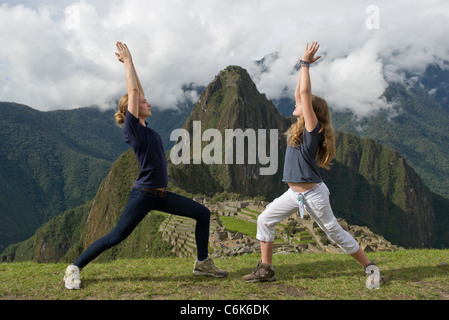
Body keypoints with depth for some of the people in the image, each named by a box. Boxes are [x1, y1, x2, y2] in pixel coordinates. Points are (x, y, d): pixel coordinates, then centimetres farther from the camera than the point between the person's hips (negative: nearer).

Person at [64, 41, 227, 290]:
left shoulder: (144, 127, 11)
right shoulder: (131, 127, -10)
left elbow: (137, 90, 16)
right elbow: (132, 91, -14)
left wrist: (130, 62, 18)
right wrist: (127, 60, -4)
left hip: (162, 195, 8)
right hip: (143, 195, -8)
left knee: (203, 213, 6)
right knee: (115, 237, -4)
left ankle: (202, 263, 14)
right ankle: (75, 268, 13)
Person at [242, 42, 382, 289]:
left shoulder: (313, 128, -15)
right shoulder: (302, 126, 8)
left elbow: (305, 93, -21)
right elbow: (299, 93, 13)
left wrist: (305, 63, -14)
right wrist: (303, 66, 12)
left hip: (313, 194, -8)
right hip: (294, 193, 8)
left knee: (335, 232, 3)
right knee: (265, 220, 5)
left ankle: (370, 268, 20)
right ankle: (266, 270, 14)